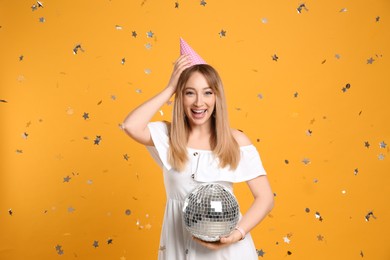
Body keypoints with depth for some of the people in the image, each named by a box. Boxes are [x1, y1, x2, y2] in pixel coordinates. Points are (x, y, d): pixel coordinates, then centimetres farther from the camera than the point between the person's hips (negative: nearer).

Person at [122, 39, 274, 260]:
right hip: (179, 241, 2)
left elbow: (265, 197, -8)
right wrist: (169, 89, -15)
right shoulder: (169, 135, -4)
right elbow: (131, 126, -23)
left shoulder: (236, 141, -8)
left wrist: (238, 233, -22)